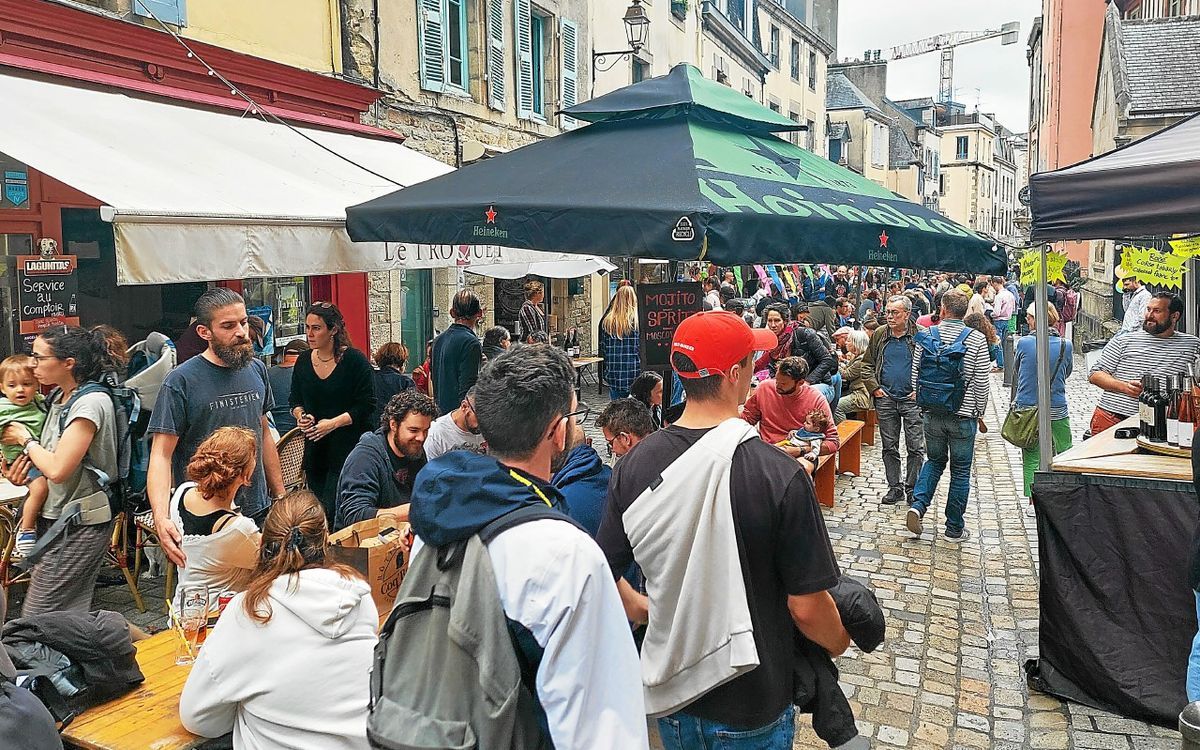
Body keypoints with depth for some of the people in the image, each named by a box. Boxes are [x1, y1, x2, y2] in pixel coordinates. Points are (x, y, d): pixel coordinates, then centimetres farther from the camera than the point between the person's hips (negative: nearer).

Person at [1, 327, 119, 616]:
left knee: (37, 620, -6)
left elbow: (58, 470, -23)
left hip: (79, 525, -9)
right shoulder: (59, 398, 11)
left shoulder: (91, 402, -17)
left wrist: (25, 439, -6)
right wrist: (27, 460, 2)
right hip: (55, 517, 9)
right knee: (70, 616, 11)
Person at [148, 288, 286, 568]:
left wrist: (280, 495, 15)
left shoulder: (257, 370, 5)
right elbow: (161, 455, -15)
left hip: (258, 512, 5)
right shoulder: (181, 382, -13)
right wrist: (161, 518, -29)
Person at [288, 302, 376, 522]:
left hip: (348, 447, -6)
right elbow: (295, 400, 18)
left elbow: (367, 405, -11)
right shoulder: (304, 361, 8)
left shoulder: (355, 360, -9)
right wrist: (301, 415, -4)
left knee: (332, 510, -12)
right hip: (315, 448, 6)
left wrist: (334, 423, -18)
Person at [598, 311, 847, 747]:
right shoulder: (778, 473, -24)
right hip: (750, 711, -3)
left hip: (668, 695, 4)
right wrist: (838, 643, 4)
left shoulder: (634, 465, -12)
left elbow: (602, 575, -1)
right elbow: (806, 608, -18)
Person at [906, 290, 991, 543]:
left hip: (932, 413, 2)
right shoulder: (977, 339, -9)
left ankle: (918, 504, 1)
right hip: (964, 415, -2)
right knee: (960, 471, 10)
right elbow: (982, 382, -8)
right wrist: (979, 412, 6)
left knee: (934, 460, 22)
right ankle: (954, 529, 17)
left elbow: (915, 374, 2)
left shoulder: (927, 335, -4)